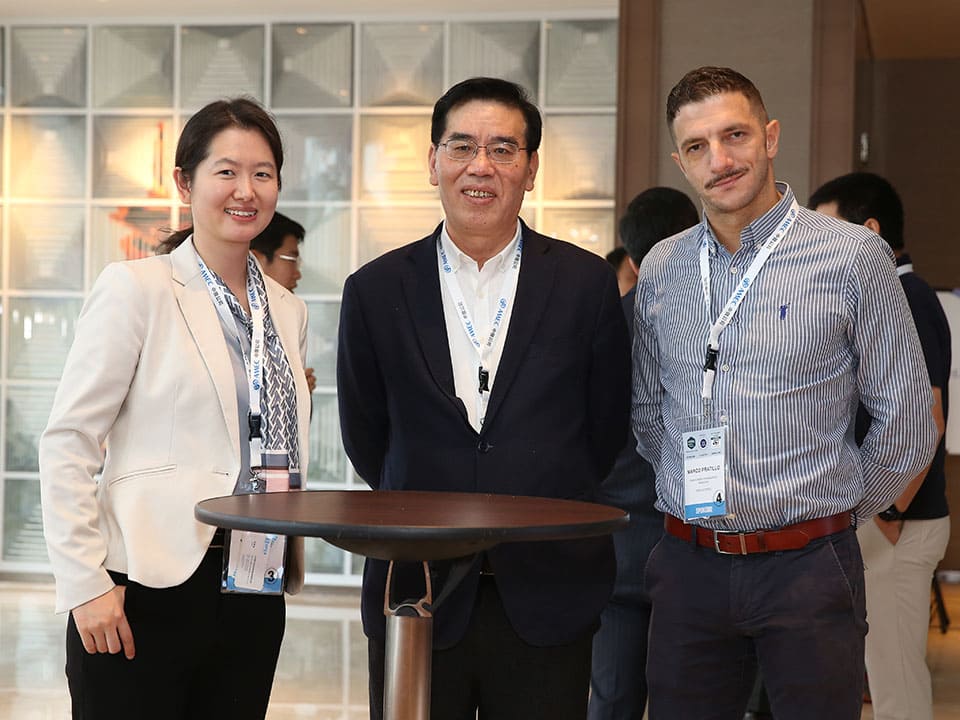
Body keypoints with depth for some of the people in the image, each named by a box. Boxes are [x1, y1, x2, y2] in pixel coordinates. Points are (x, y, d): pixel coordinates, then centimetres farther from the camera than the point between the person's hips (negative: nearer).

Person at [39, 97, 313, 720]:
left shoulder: (288, 311, 13)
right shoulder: (136, 289, -5)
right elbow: (67, 441, -8)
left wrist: (287, 560, 10)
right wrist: (86, 582, -13)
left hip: (254, 594, 6)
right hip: (149, 590, -5)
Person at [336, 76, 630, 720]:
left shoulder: (587, 284, 0)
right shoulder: (375, 291, 1)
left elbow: (606, 427, 8)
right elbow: (366, 440, 10)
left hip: (547, 600, 0)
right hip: (416, 598, 1)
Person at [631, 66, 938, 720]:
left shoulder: (852, 257, -5)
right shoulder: (660, 270, 7)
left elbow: (908, 424, -2)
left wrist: (833, 513, 6)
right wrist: (701, 499, 13)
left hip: (806, 568, -3)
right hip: (689, 565, 4)